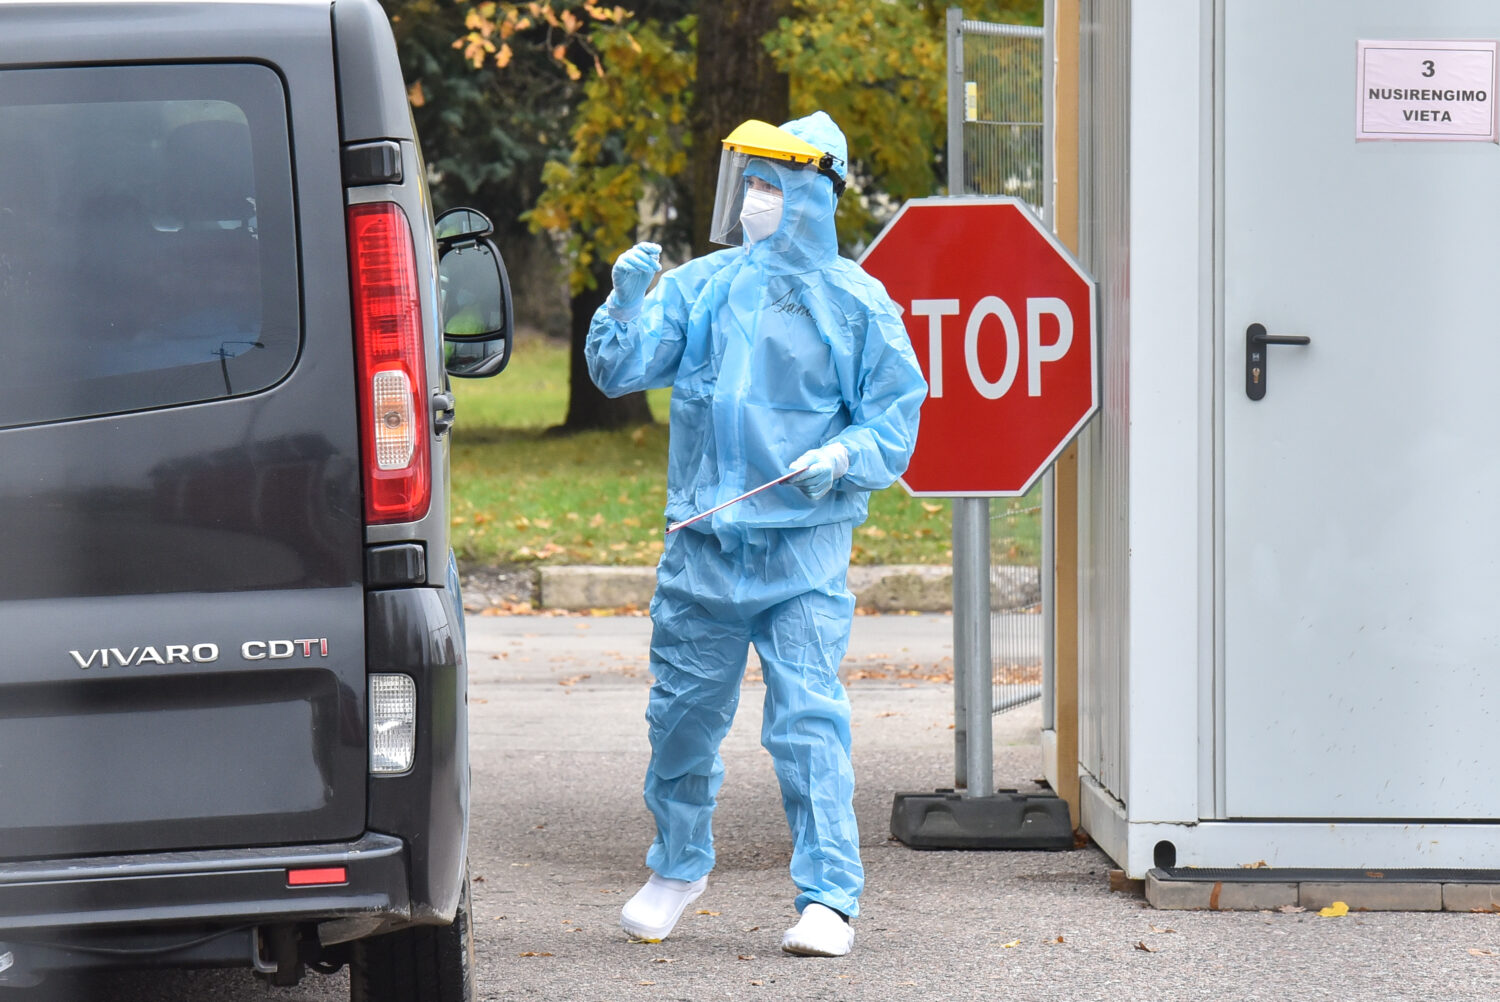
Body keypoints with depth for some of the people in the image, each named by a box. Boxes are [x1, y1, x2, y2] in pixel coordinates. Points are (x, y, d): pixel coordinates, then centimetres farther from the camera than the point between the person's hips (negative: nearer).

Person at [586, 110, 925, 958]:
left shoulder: (856, 304, 0)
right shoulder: (702, 287, 8)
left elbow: (896, 419, 1)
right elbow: (620, 371, 6)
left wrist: (844, 457, -18)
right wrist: (628, 301, -12)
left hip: (806, 547, -3)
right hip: (704, 546, 4)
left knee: (809, 721, -11)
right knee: (683, 715, 12)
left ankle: (830, 898, -8)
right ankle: (679, 866, 33)